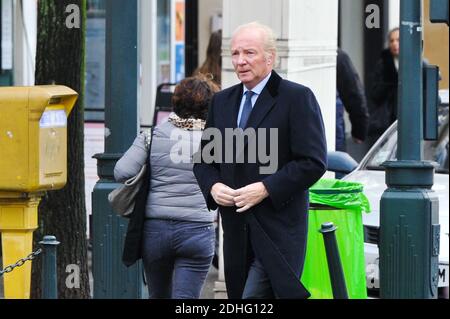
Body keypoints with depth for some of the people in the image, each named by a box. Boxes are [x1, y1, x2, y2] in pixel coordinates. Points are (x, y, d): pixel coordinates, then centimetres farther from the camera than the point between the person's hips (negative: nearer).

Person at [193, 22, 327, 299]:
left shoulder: (297, 98, -5)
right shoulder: (222, 101, 16)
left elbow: (313, 162, -10)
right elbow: (204, 158, 20)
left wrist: (266, 189, -17)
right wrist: (213, 186, -1)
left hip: (278, 231, -6)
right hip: (236, 231, 7)